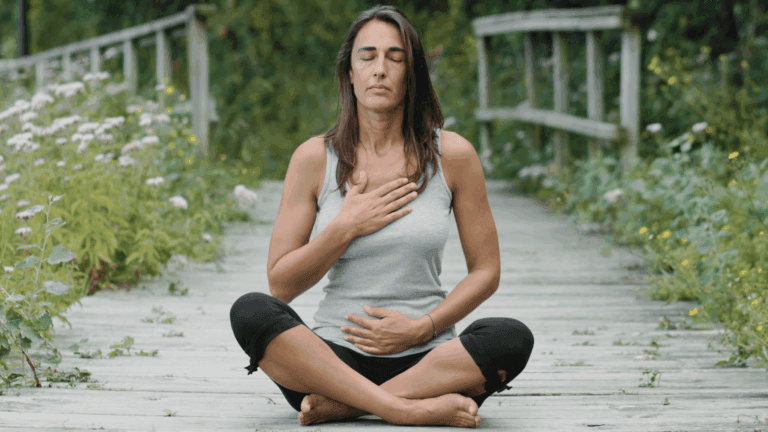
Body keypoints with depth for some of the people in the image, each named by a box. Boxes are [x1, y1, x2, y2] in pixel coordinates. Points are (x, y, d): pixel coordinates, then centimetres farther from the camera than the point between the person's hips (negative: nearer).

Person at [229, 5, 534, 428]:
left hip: (426, 360, 0)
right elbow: (280, 284, 3)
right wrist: (345, 228, -10)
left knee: (512, 337, -29)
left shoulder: (452, 155, 3)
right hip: (335, 357, 0)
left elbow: (486, 272, 7)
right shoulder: (314, 158, 3)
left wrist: (422, 327, -8)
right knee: (250, 311, -28)